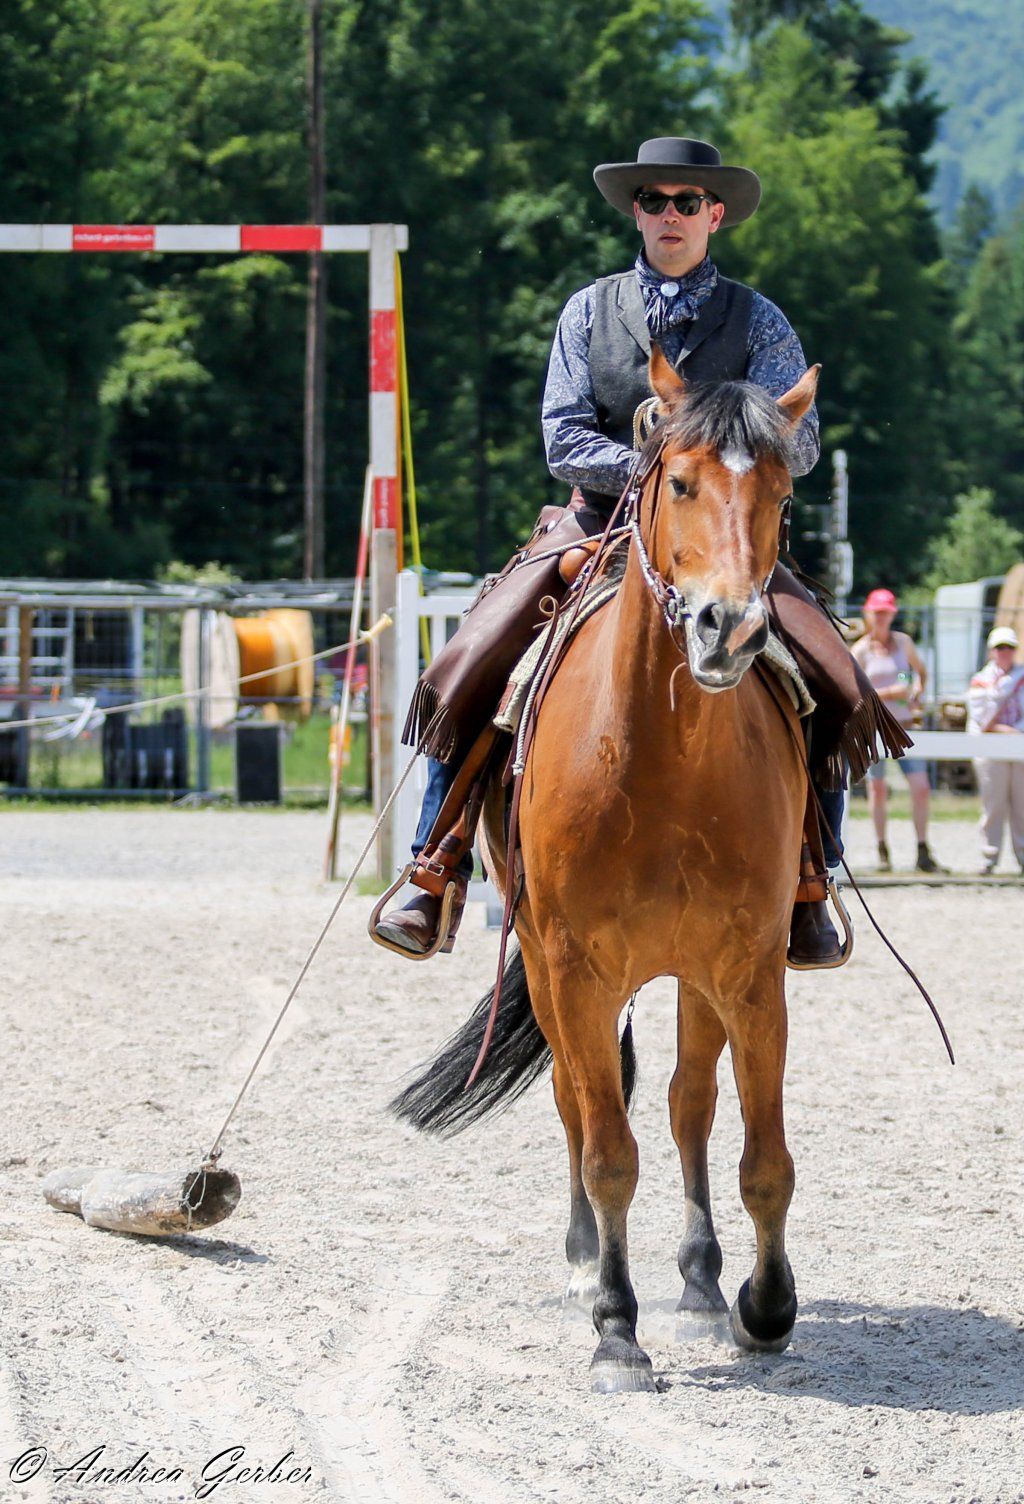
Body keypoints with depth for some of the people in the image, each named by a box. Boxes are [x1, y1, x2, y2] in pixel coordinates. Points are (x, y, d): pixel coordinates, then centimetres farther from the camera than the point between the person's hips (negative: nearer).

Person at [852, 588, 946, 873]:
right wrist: (888, 693, -19)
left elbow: (921, 670, 23)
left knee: (921, 787, -6)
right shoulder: (860, 651, -1)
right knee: (878, 789, 1)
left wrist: (916, 693, 2)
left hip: (903, 724, 3)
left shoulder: (903, 642, 9)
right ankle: (882, 852, 11)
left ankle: (923, 854, 0)